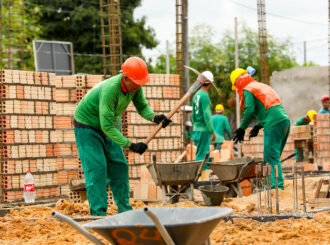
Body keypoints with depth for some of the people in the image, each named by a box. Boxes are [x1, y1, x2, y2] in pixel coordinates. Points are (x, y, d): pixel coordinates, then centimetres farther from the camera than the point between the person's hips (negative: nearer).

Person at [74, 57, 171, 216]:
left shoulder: (134, 85, -15)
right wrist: (130, 145, -41)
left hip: (107, 126, 8)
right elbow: (107, 126, -38)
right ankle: (98, 214, -12)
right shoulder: (110, 89, -39)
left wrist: (155, 117, -30)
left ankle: (124, 209, 15)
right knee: (96, 169, -14)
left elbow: (142, 107, -7)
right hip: (87, 126, -8)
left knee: (119, 166, 7)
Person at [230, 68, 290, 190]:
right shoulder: (262, 86, 29)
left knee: (271, 157, -11)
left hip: (274, 125, -9)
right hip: (285, 120, 9)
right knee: (273, 156, 12)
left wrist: (242, 129, 0)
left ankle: (277, 186, -20)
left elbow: (250, 110, -9)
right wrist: (258, 126, 31)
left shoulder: (248, 89, 3)